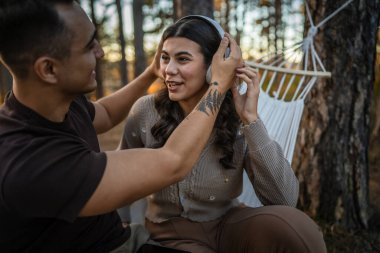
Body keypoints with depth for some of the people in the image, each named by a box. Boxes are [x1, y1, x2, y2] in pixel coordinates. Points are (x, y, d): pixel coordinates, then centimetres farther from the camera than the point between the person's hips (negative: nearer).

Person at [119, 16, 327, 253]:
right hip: (172, 232, 0)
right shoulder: (145, 111, -13)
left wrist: (251, 120, -27)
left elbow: (285, 200, -22)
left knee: (294, 226, -27)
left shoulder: (237, 118, -13)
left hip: (228, 224, 1)